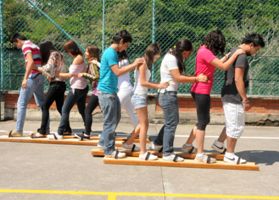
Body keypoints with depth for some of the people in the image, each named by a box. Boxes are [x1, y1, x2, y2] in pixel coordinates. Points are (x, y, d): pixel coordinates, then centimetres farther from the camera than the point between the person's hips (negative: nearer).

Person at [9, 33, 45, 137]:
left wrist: (25, 78, -27)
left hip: (32, 77, -9)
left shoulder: (26, 46, -7)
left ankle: (18, 130, -4)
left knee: (22, 104, -4)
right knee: (41, 103, 11)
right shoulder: (35, 46, 21)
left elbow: (30, 62, -22)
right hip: (40, 77, 9)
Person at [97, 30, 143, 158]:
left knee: (116, 118, 19)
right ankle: (109, 151, 7)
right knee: (110, 122, -3)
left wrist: (134, 65, 7)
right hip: (106, 91, -10)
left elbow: (118, 70, 12)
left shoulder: (113, 53, 15)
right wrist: (134, 64, -15)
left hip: (111, 91, 10)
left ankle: (103, 142, 29)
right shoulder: (110, 53, -16)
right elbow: (118, 72, -21)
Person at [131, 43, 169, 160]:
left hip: (142, 96, 10)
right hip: (139, 96, -10)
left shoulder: (147, 64, 15)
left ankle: (143, 151, 17)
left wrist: (159, 85, -1)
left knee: (143, 124, 11)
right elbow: (142, 82, -20)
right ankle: (143, 153, -6)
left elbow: (145, 82, 8)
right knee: (144, 124, -8)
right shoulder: (143, 63, -12)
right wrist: (158, 86, -19)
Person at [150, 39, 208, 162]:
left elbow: (179, 77, 6)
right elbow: (178, 78, -21)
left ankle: (157, 144, 32)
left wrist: (197, 78, -6)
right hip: (168, 94, -10)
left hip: (171, 94, 10)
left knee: (173, 121, 19)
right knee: (171, 123, -4)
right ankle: (168, 153, 5)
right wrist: (196, 79, -20)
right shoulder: (171, 58, -16)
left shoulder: (175, 58, 14)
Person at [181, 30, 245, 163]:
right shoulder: (205, 52, -19)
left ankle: (188, 145, 28)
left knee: (203, 120, 19)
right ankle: (200, 155, 6)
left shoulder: (204, 49, 11)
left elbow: (217, 64, 15)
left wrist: (227, 56, 4)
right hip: (202, 91, -10)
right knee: (202, 122, -2)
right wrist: (236, 54, -12)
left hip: (200, 90, 10)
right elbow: (224, 67, -21)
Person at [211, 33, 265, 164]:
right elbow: (238, 79, -24)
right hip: (234, 98, -10)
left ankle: (218, 144, 33)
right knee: (236, 127, 2)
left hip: (228, 95, 10)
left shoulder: (234, 51, 12)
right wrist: (245, 99, -18)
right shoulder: (242, 56, -19)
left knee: (232, 124, 23)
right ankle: (229, 155, 13)